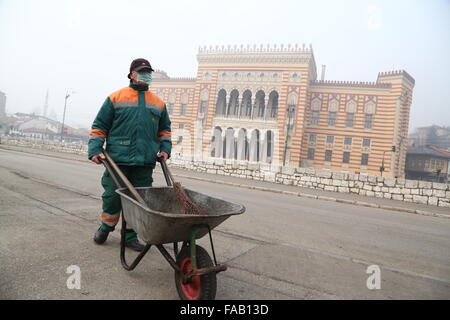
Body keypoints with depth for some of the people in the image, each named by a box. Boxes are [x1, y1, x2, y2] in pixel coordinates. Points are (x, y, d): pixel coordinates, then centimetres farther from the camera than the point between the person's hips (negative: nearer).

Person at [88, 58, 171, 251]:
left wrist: (165, 149, 10)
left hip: (145, 162, 3)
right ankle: (106, 227, 29)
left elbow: (164, 129, 24)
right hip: (118, 158, -2)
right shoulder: (115, 98, 6)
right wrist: (95, 150, -5)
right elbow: (99, 126, 5)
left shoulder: (158, 103, 17)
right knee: (113, 196, 1)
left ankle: (130, 236, 19)